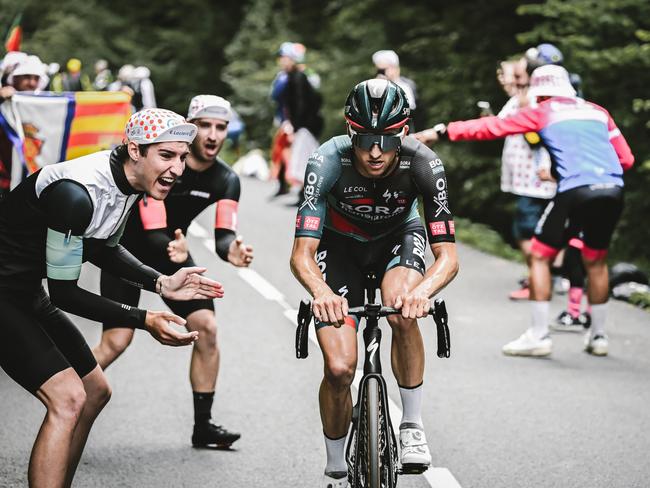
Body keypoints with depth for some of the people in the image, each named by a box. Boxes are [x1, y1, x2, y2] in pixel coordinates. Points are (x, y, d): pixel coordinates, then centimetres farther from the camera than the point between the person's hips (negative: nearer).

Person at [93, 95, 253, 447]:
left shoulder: (226, 180, -11)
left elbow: (223, 234, -21)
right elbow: (153, 233, -31)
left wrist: (230, 250, -45)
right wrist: (171, 249, -53)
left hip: (172, 250, 5)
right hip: (128, 249, -5)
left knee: (206, 327, -9)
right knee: (116, 340, -16)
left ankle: (203, 424, 2)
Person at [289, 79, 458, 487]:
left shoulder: (423, 163, -32)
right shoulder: (328, 162, -34)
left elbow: (448, 256, -33)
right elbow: (302, 254, -35)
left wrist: (422, 292, -55)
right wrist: (321, 292, -57)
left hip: (399, 236, 0)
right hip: (340, 243, 0)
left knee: (402, 312, -34)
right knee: (340, 369, -12)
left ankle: (413, 425, -13)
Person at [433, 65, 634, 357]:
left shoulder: (542, 113, 11)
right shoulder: (598, 112, 23)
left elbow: (492, 127, 9)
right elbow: (626, 159, 20)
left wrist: (445, 131, 13)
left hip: (577, 190, -5)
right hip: (613, 190, 5)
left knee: (540, 255, 8)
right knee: (596, 261, 22)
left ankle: (539, 336, 4)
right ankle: (598, 337, 27)